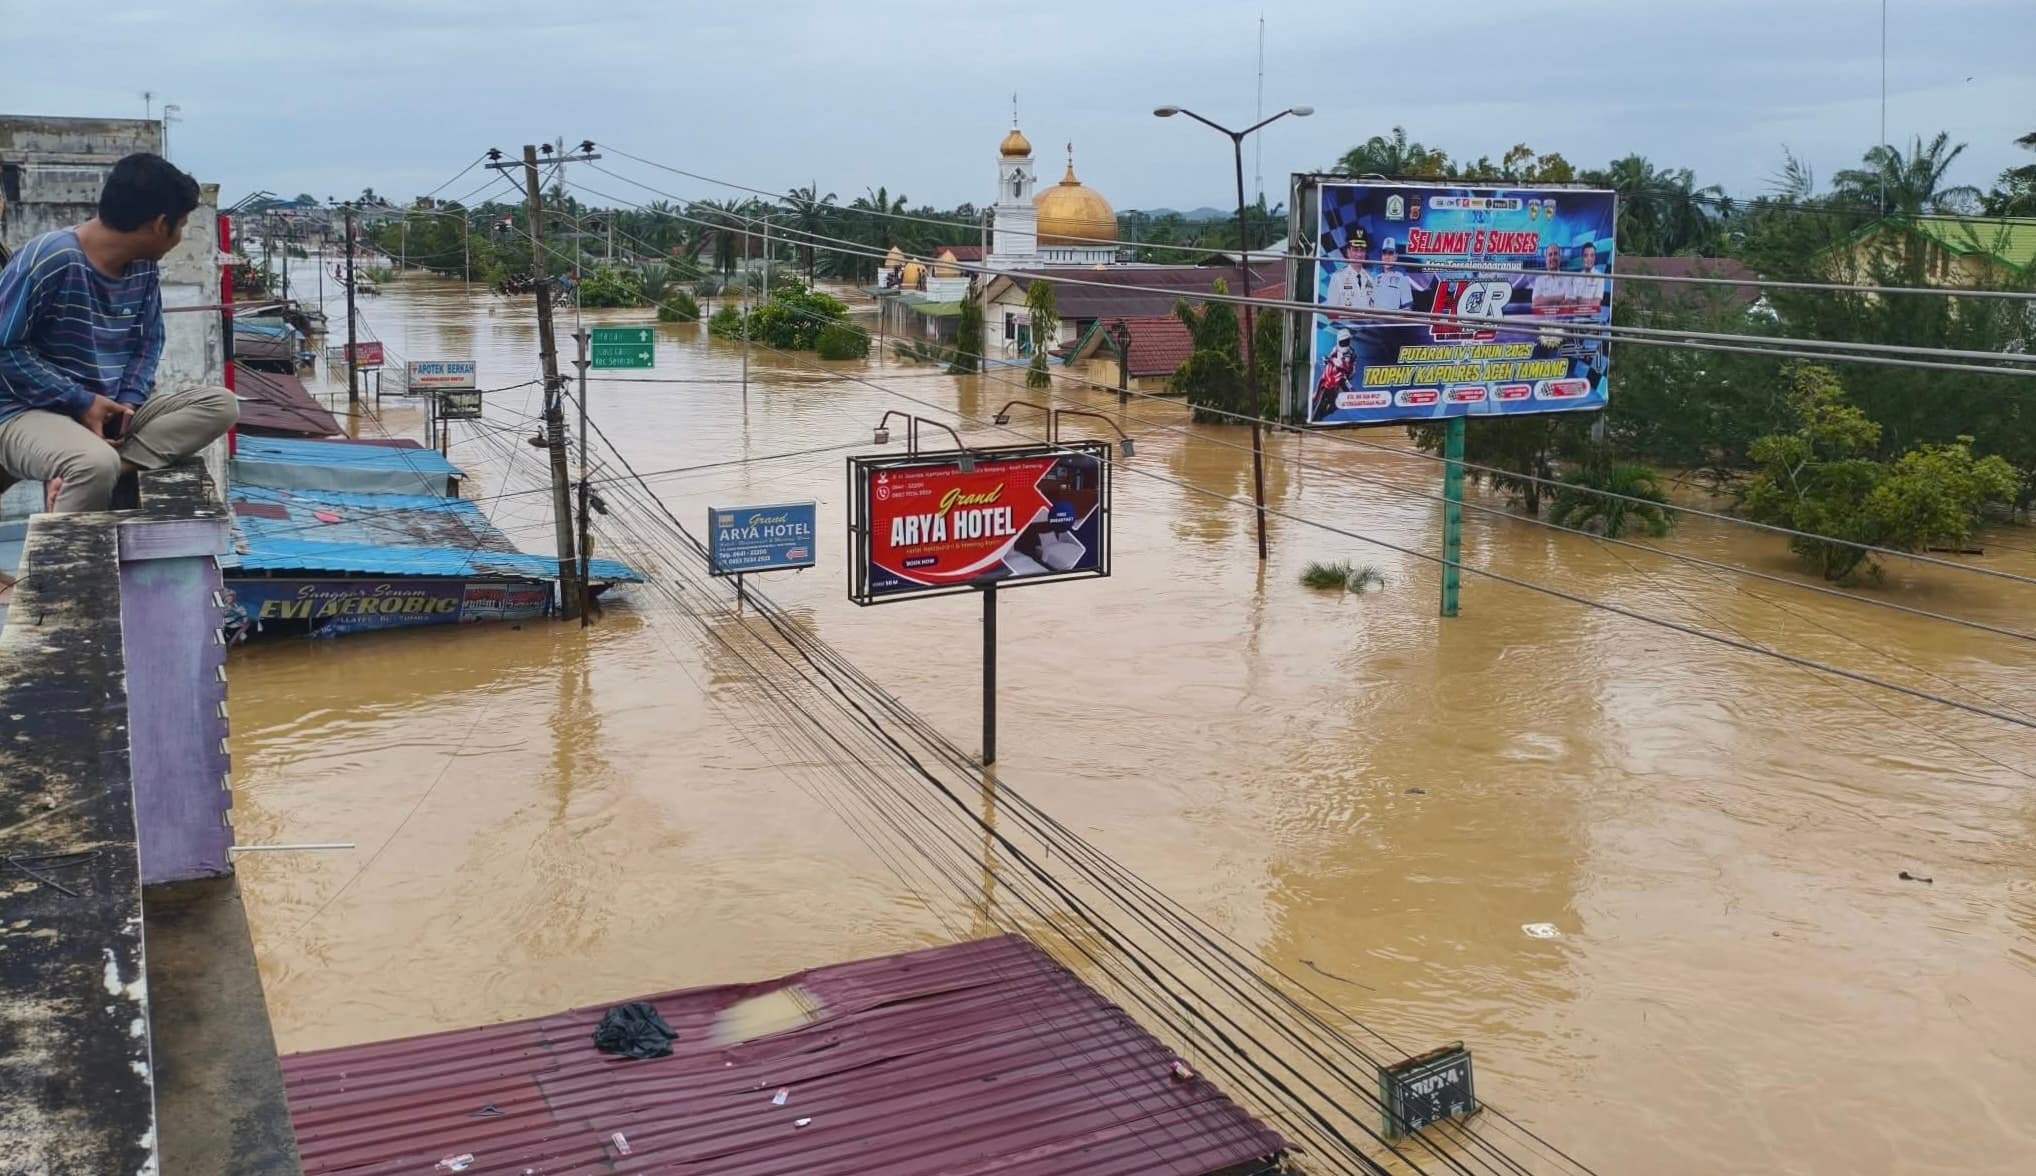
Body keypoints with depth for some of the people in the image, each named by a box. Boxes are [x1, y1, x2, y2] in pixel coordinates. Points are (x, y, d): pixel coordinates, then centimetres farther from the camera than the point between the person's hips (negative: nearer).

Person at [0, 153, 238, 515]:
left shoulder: (144, 267, 4)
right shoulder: (50, 258, -17)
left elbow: (148, 342, 14)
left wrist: (128, 401, -6)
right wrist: (80, 402, -18)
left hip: (110, 408, 8)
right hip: (31, 412, -8)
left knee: (220, 404, -14)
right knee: (95, 464, -40)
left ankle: (73, 475, -24)